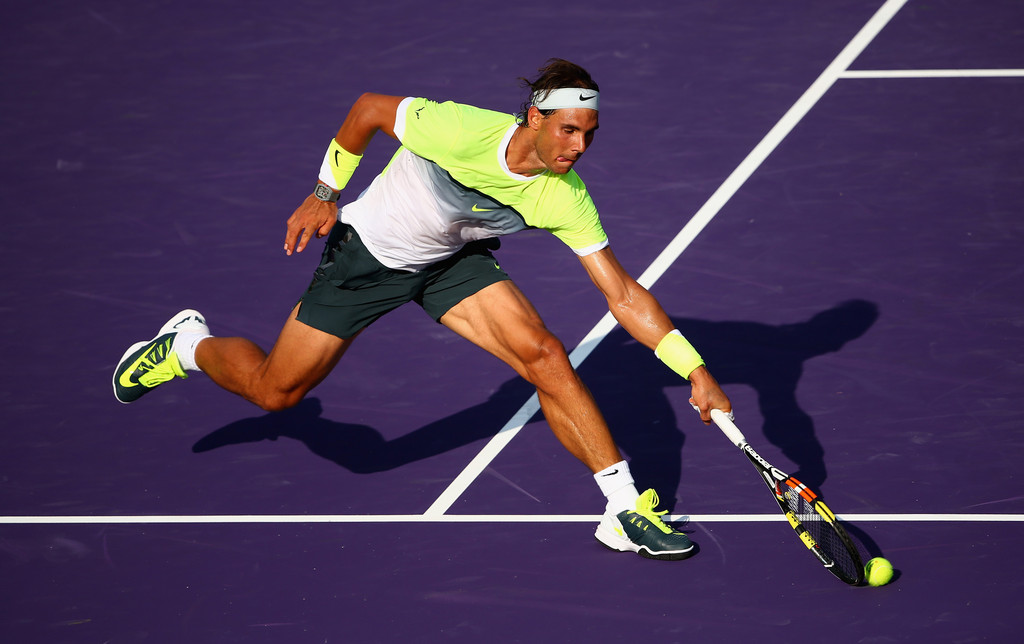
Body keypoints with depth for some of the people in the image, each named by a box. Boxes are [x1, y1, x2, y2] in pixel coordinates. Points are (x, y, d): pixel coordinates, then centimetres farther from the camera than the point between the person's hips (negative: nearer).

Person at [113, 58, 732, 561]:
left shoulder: (566, 198, -26)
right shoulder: (458, 130, -38)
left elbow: (624, 295, -21)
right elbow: (369, 108, -18)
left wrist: (697, 370, -27)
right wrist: (325, 193, -9)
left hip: (453, 263, 3)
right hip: (368, 250, -3)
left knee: (546, 356, -18)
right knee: (275, 391, 6)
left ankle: (626, 510, -10)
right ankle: (188, 344, 39)